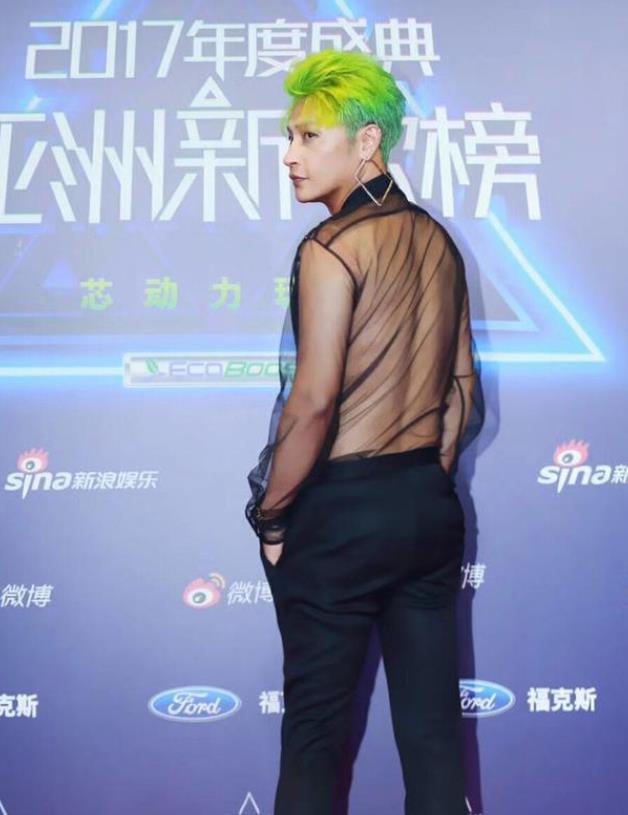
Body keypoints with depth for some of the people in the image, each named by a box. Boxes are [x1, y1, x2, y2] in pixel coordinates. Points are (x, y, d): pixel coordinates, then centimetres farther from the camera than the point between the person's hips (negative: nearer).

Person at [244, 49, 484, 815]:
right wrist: (430, 478, 17)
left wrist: (271, 517, -8)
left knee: (316, 721, 9)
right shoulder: (438, 241, 8)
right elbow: (465, 389, 10)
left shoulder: (331, 248, -14)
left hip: (341, 513, -7)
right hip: (432, 507, 7)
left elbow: (312, 402, -20)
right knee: (433, 716, 15)